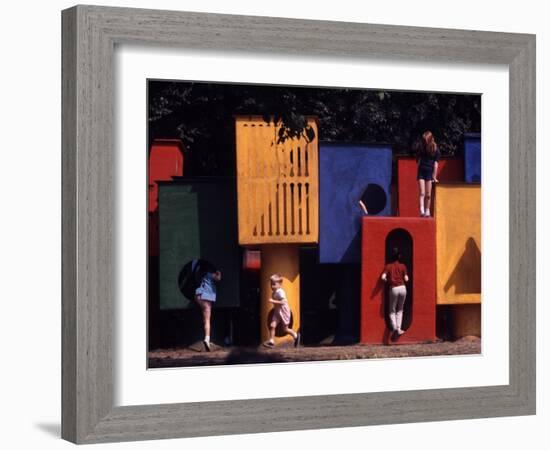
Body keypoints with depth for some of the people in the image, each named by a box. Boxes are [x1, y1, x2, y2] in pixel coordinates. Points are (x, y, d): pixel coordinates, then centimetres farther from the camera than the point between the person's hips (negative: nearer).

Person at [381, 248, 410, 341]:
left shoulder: (388, 266, 2)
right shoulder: (403, 266, 5)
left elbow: (383, 277, -10)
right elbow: (406, 279, 1)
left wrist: (388, 281, 11)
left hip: (393, 289, -2)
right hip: (402, 288, 2)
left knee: (392, 311, 8)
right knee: (400, 310, 19)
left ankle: (394, 327, -16)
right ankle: (399, 329, 5)